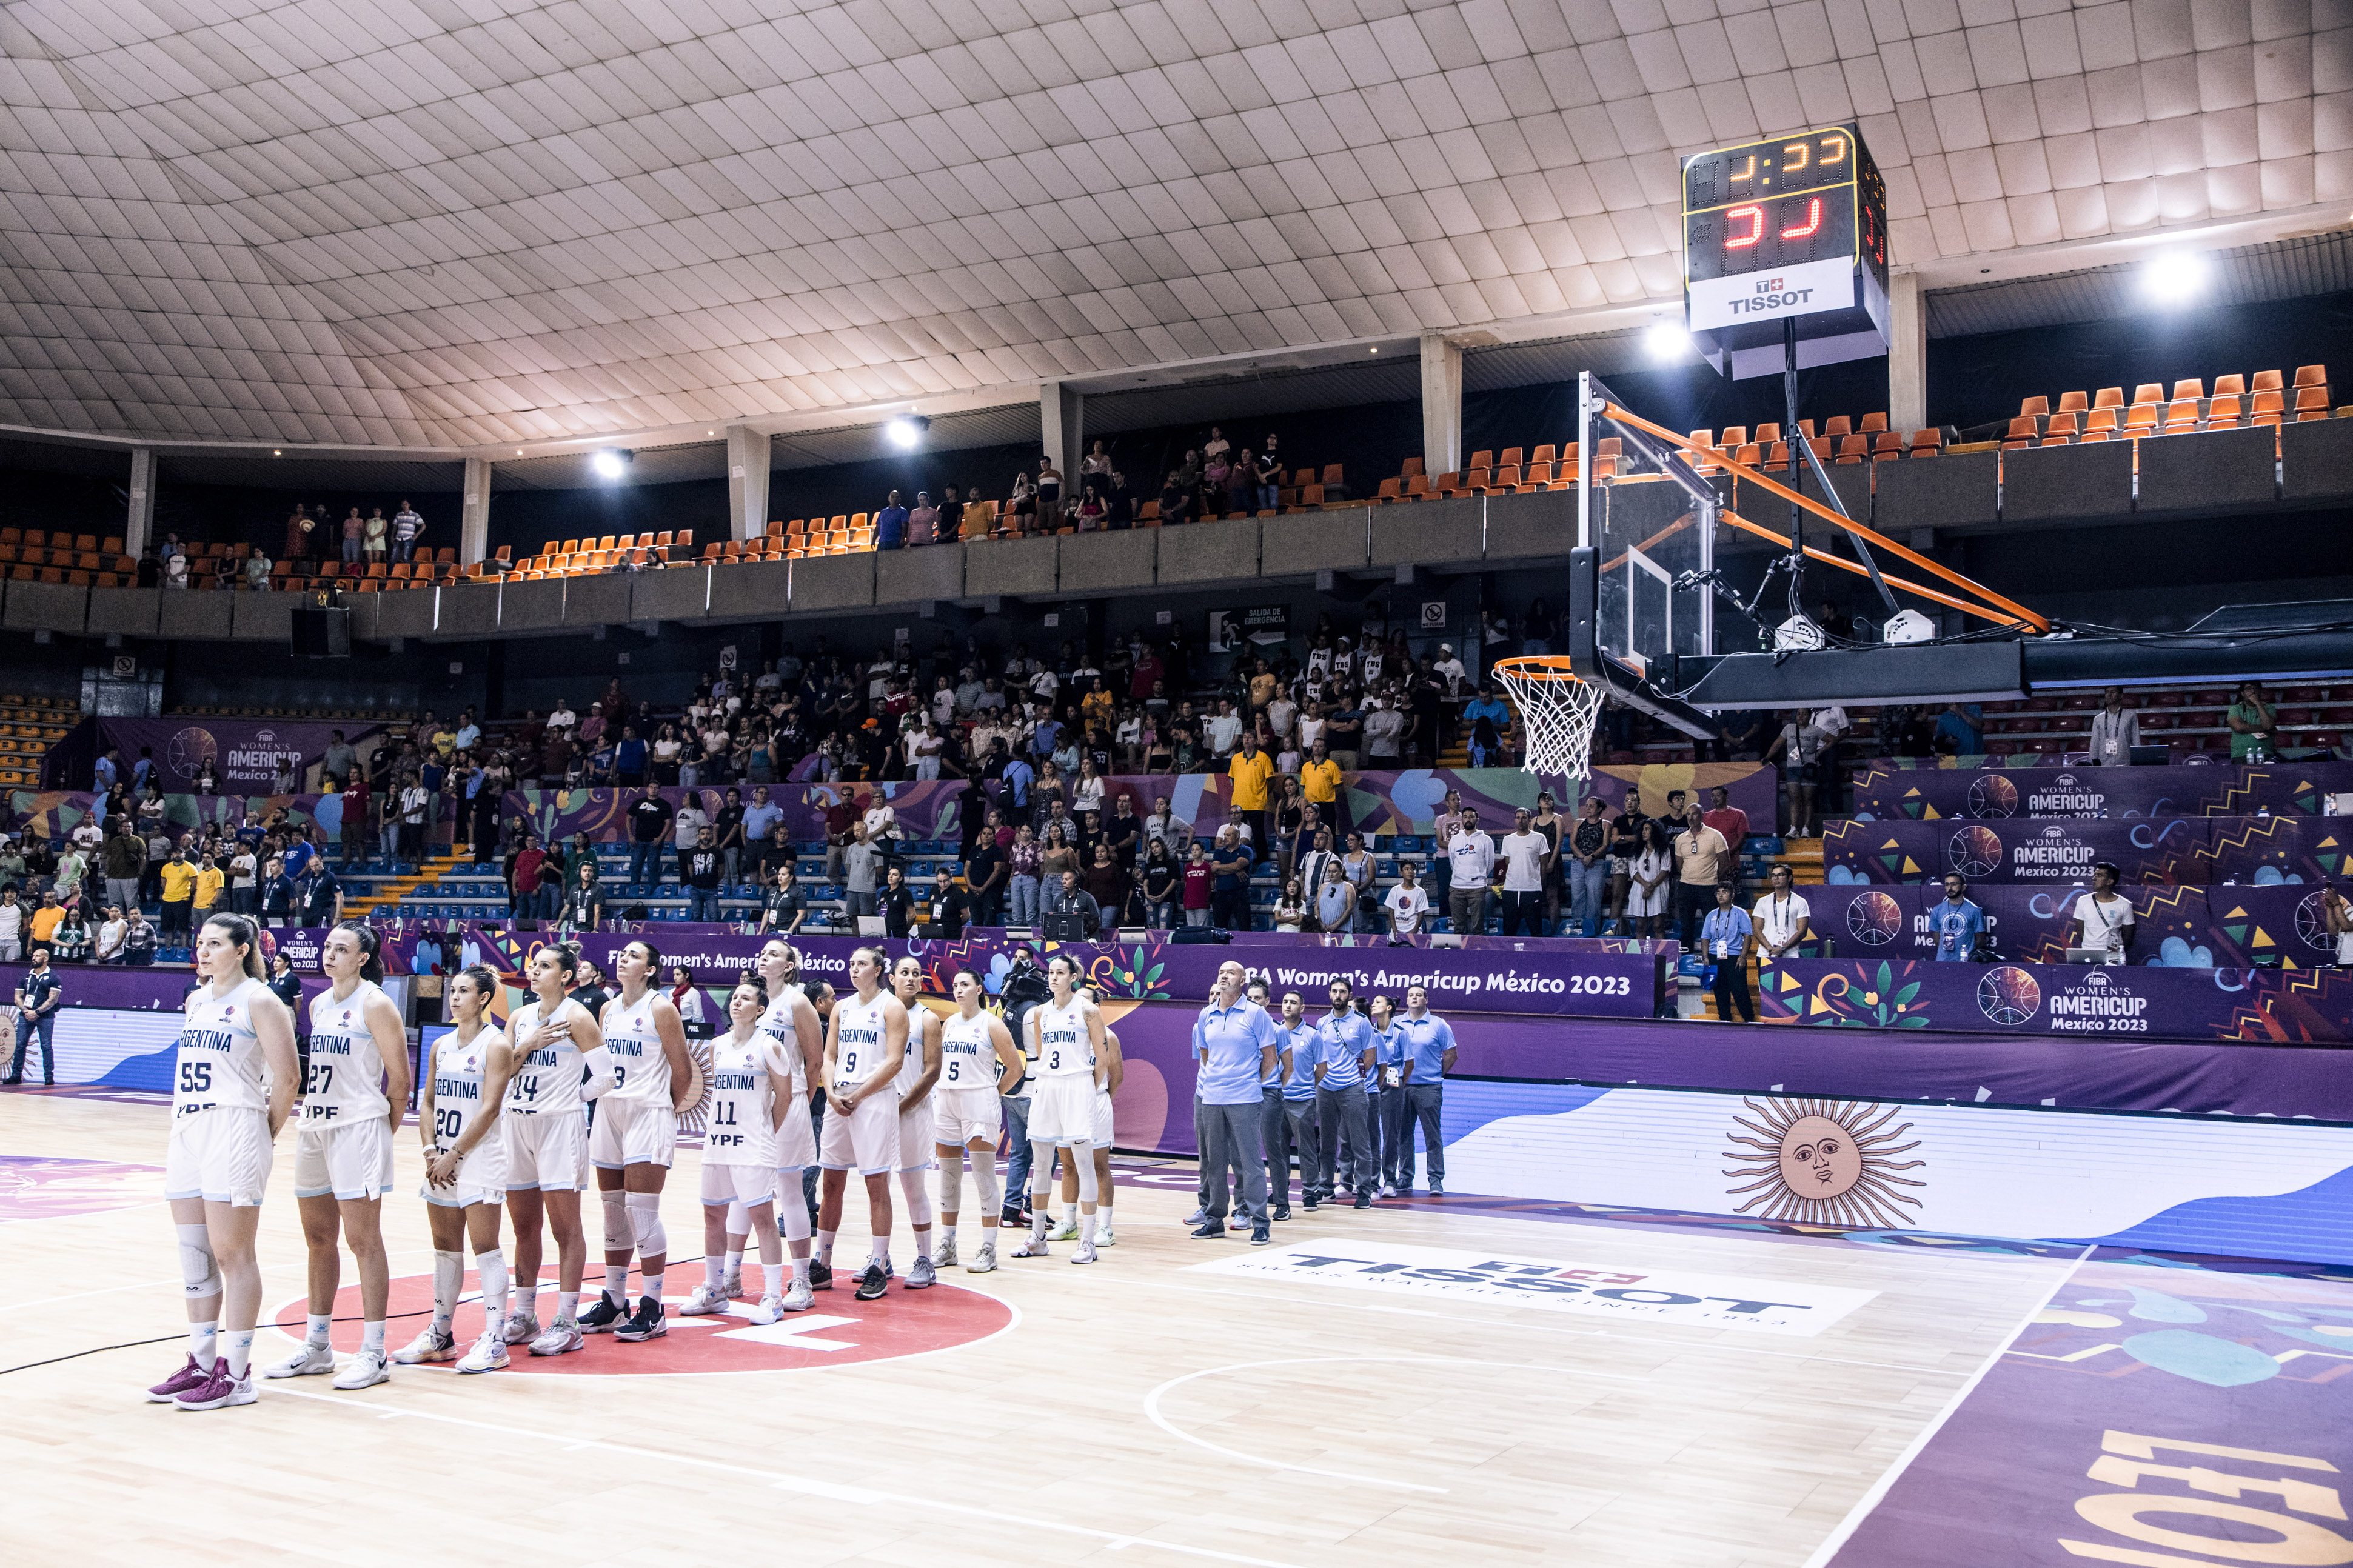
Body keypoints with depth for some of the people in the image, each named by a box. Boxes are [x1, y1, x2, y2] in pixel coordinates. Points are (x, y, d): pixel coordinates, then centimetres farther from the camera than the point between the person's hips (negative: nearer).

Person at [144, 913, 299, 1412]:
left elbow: (287, 1077, -10)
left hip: (233, 1136, -8)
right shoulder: (195, 1001, 15)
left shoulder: (259, 1001, -8)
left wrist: (266, 1134, -3)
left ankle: (235, 1373, 3)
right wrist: (178, 1128, 14)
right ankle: (201, 1363, 20)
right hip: (187, 1132, 8)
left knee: (232, 1255, -3)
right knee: (195, 1254, 11)